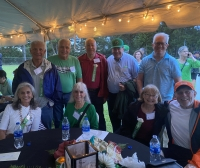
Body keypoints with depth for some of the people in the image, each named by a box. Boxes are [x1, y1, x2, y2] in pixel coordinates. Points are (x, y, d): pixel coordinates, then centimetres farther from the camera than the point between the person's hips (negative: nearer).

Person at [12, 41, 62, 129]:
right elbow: (15, 87, 3)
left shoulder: (51, 68, -4)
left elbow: (57, 88, 0)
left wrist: (52, 100, -2)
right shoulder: (22, 68, -3)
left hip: (46, 107, 0)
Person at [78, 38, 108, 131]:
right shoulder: (80, 59, 0)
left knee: (99, 116, 12)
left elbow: (105, 77, -4)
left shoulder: (102, 59, -3)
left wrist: (105, 94, -4)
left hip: (98, 92, -1)